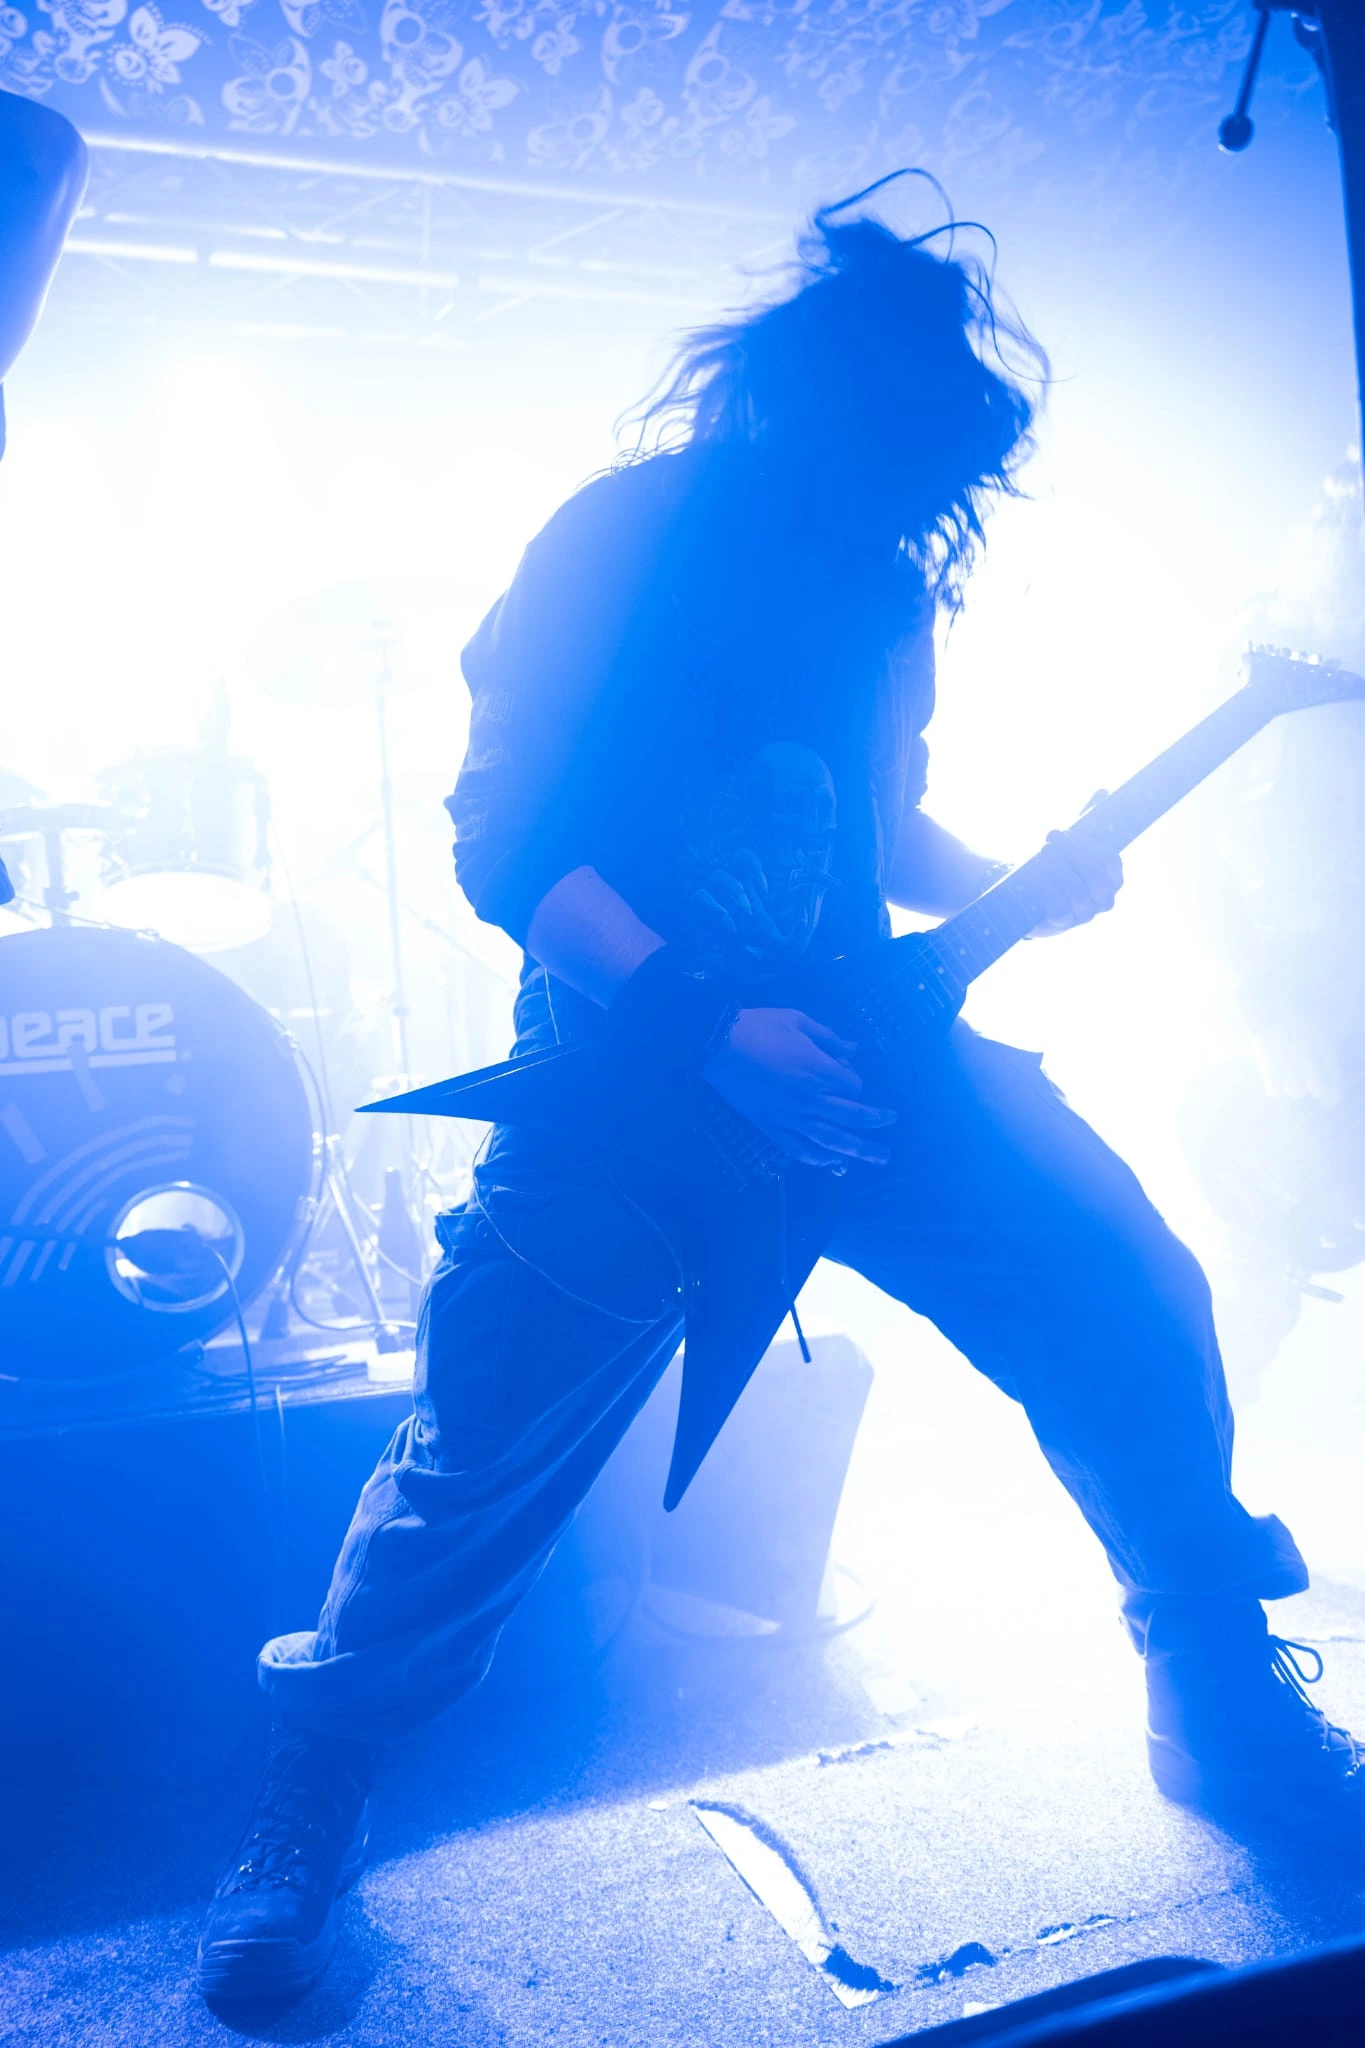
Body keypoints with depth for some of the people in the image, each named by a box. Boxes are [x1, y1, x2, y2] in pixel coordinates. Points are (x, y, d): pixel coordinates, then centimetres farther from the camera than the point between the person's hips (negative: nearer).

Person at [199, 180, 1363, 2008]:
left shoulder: (881, 582, 12)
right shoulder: (624, 536, -6)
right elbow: (505, 841, -12)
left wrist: (1013, 890, 2)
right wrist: (714, 1028, -22)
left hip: (852, 1049, 6)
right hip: (634, 1065, -5)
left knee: (1136, 1311, -5)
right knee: (479, 1464, -6)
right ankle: (303, 1825, 18)